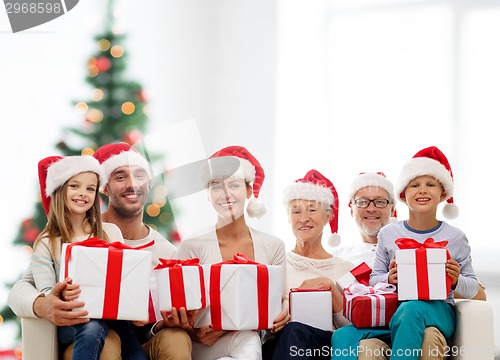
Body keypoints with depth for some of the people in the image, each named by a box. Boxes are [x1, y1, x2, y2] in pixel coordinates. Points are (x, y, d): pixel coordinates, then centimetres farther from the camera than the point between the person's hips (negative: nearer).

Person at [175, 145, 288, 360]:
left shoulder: (273, 247, 8)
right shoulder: (192, 247, -3)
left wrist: (280, 318, -13)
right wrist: (195, 332, -23)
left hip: (254, 337, 3)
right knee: (246, 341, -35)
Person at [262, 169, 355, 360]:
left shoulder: (345, 269, 16)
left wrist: (331, 287, -6)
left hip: (326, 343, 0)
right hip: (278, 342, 0)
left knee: (296, 331, -37)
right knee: (291, 331, -39)